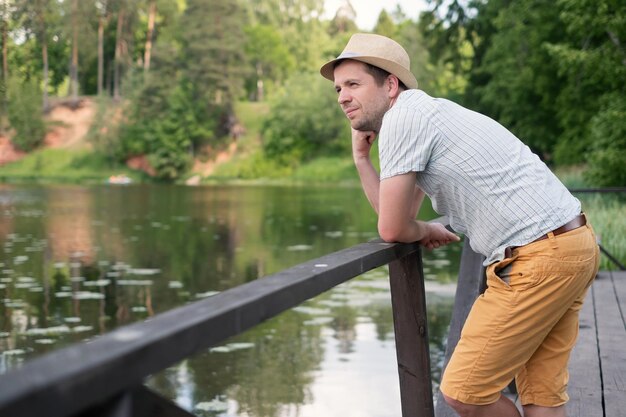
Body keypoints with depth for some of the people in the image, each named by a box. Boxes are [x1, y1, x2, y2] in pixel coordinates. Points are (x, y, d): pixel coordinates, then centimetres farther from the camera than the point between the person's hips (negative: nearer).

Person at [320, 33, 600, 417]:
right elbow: (400, 221, 20)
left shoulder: (404, 115, -11)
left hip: (540, 260, -10)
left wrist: (427, 231, 12)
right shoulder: (424, 115, 18)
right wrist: (360, 156, 16)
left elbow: (393, 229, -9)